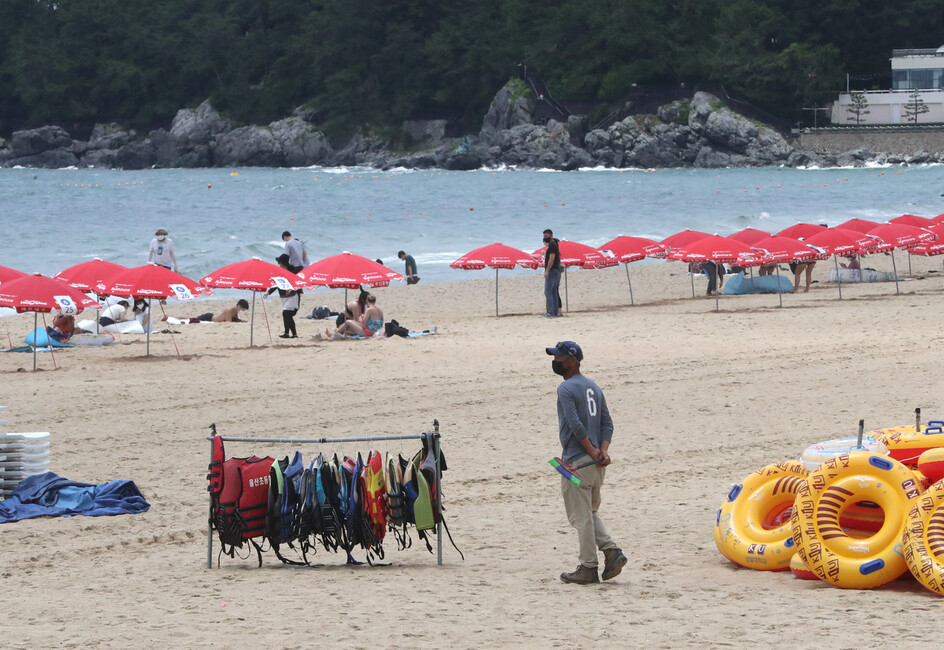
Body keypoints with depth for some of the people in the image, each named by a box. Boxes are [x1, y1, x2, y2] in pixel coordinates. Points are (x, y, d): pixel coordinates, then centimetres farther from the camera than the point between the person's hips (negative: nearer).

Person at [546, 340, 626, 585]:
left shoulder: (566, 388, -11)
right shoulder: (594, 387, 15)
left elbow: (575, 425, -22)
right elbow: (607, 423, 10)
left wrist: (593, 452, -16)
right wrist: (603, 450, -2)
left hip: (576, 461, -8)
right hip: (596, 462, 8)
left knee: (581, 517, -1)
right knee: (590, 513, 20)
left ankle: (589, 567, 2)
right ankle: (612, 551, 5)